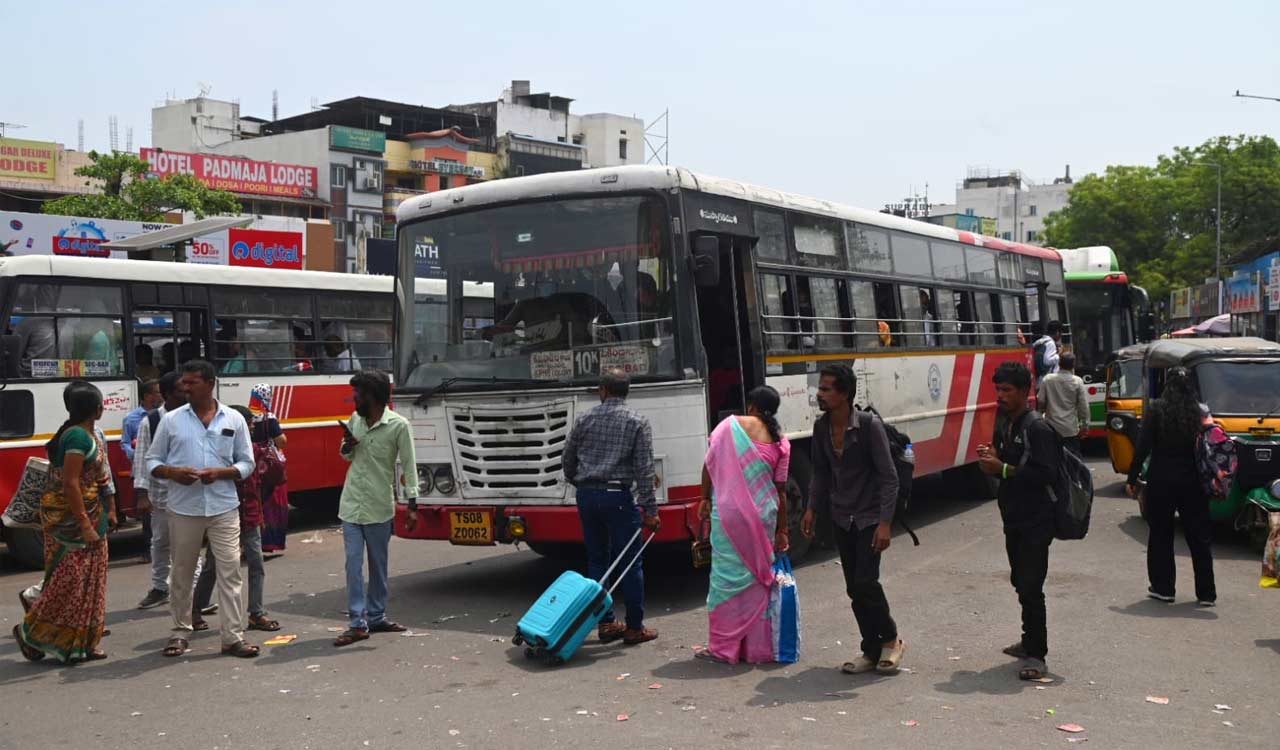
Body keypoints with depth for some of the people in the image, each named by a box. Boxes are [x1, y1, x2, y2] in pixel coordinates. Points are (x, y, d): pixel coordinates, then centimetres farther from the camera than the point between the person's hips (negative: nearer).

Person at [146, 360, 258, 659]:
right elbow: (152, 461, 8)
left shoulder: (234, 420, 4)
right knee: (182, 573, 9)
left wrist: (220, 472, -12)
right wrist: (172, 472, -13)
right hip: (183, 509, 1)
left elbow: (246, 464, 7)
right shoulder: (171, 420, 5)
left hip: (224, 508, 0)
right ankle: (181, 633, 23)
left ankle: (233, 637, 4)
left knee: (230, 572, -2)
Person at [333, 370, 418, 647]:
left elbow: (409, 465, -9)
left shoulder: (398, 425, -10)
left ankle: (376, 617, 21)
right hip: (351, 504, 4)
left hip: (379, 506, -4)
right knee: (353, 563, -2)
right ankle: (358, 623, 0)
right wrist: (346, 448, -4)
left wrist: (412, 505, -14)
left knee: (378, 565, 9)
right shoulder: (354, 420, 6)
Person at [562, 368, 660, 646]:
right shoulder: (637, 423, -4)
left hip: (586, 496, 4)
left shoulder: (586, 420, 7)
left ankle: (605, 624, 15)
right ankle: (634, 628, 6)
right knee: (630, 563, 3)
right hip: (618, 496, -4)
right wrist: (650, 510, -8)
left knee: (597, 560, 12)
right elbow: (644, 470, -10)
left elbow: (568, 459, 13)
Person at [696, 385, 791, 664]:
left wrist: (705, 498, 14)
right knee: (759, 577, 11)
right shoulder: (781, 442, 5)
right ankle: (758, 647, 16)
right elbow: (780, 489, 6)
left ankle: (724, 647, 9)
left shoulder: (730, 425, 0)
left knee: (728, 575, 4)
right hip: (763, 515, 2)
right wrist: (782, 531, 11)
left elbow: (709, 464, 0)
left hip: (729, 510, -2)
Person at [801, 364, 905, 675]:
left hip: (869, 517, -6)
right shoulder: (821, 427, 1)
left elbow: (888, 476, -16)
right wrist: (812, 508, 7)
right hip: (841, 518, 6)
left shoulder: (869, 425, -17)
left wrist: (885, 523, -21)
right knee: (853, 588, 7)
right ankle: (872, 650, 18)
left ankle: (891, 640, 11)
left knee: (865, 582, -13)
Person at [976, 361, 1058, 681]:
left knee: (1030, 587, -9)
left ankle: (1037, 655, -3)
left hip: (1035, 522, -9)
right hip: (1014, 517, 9)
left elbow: (1045, 474, -23)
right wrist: (991, 458, 0)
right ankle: (1030, 642, 32)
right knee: (1020, 582, 18)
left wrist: (1003, 469, -22)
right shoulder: (1004, 424, 12)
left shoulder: (1037, 428, -15)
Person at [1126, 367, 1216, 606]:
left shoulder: (1156, 410, -8)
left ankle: (1163, 588, 13)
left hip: (1161, 481, -2)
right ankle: (1206, 593, 13)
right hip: (1192, 482, 2)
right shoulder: (1200, 412, -3)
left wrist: (1132, 479, -3)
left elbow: (1142, 447, -9)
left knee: (1160, 535, 11)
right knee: (1199, 537, 9)